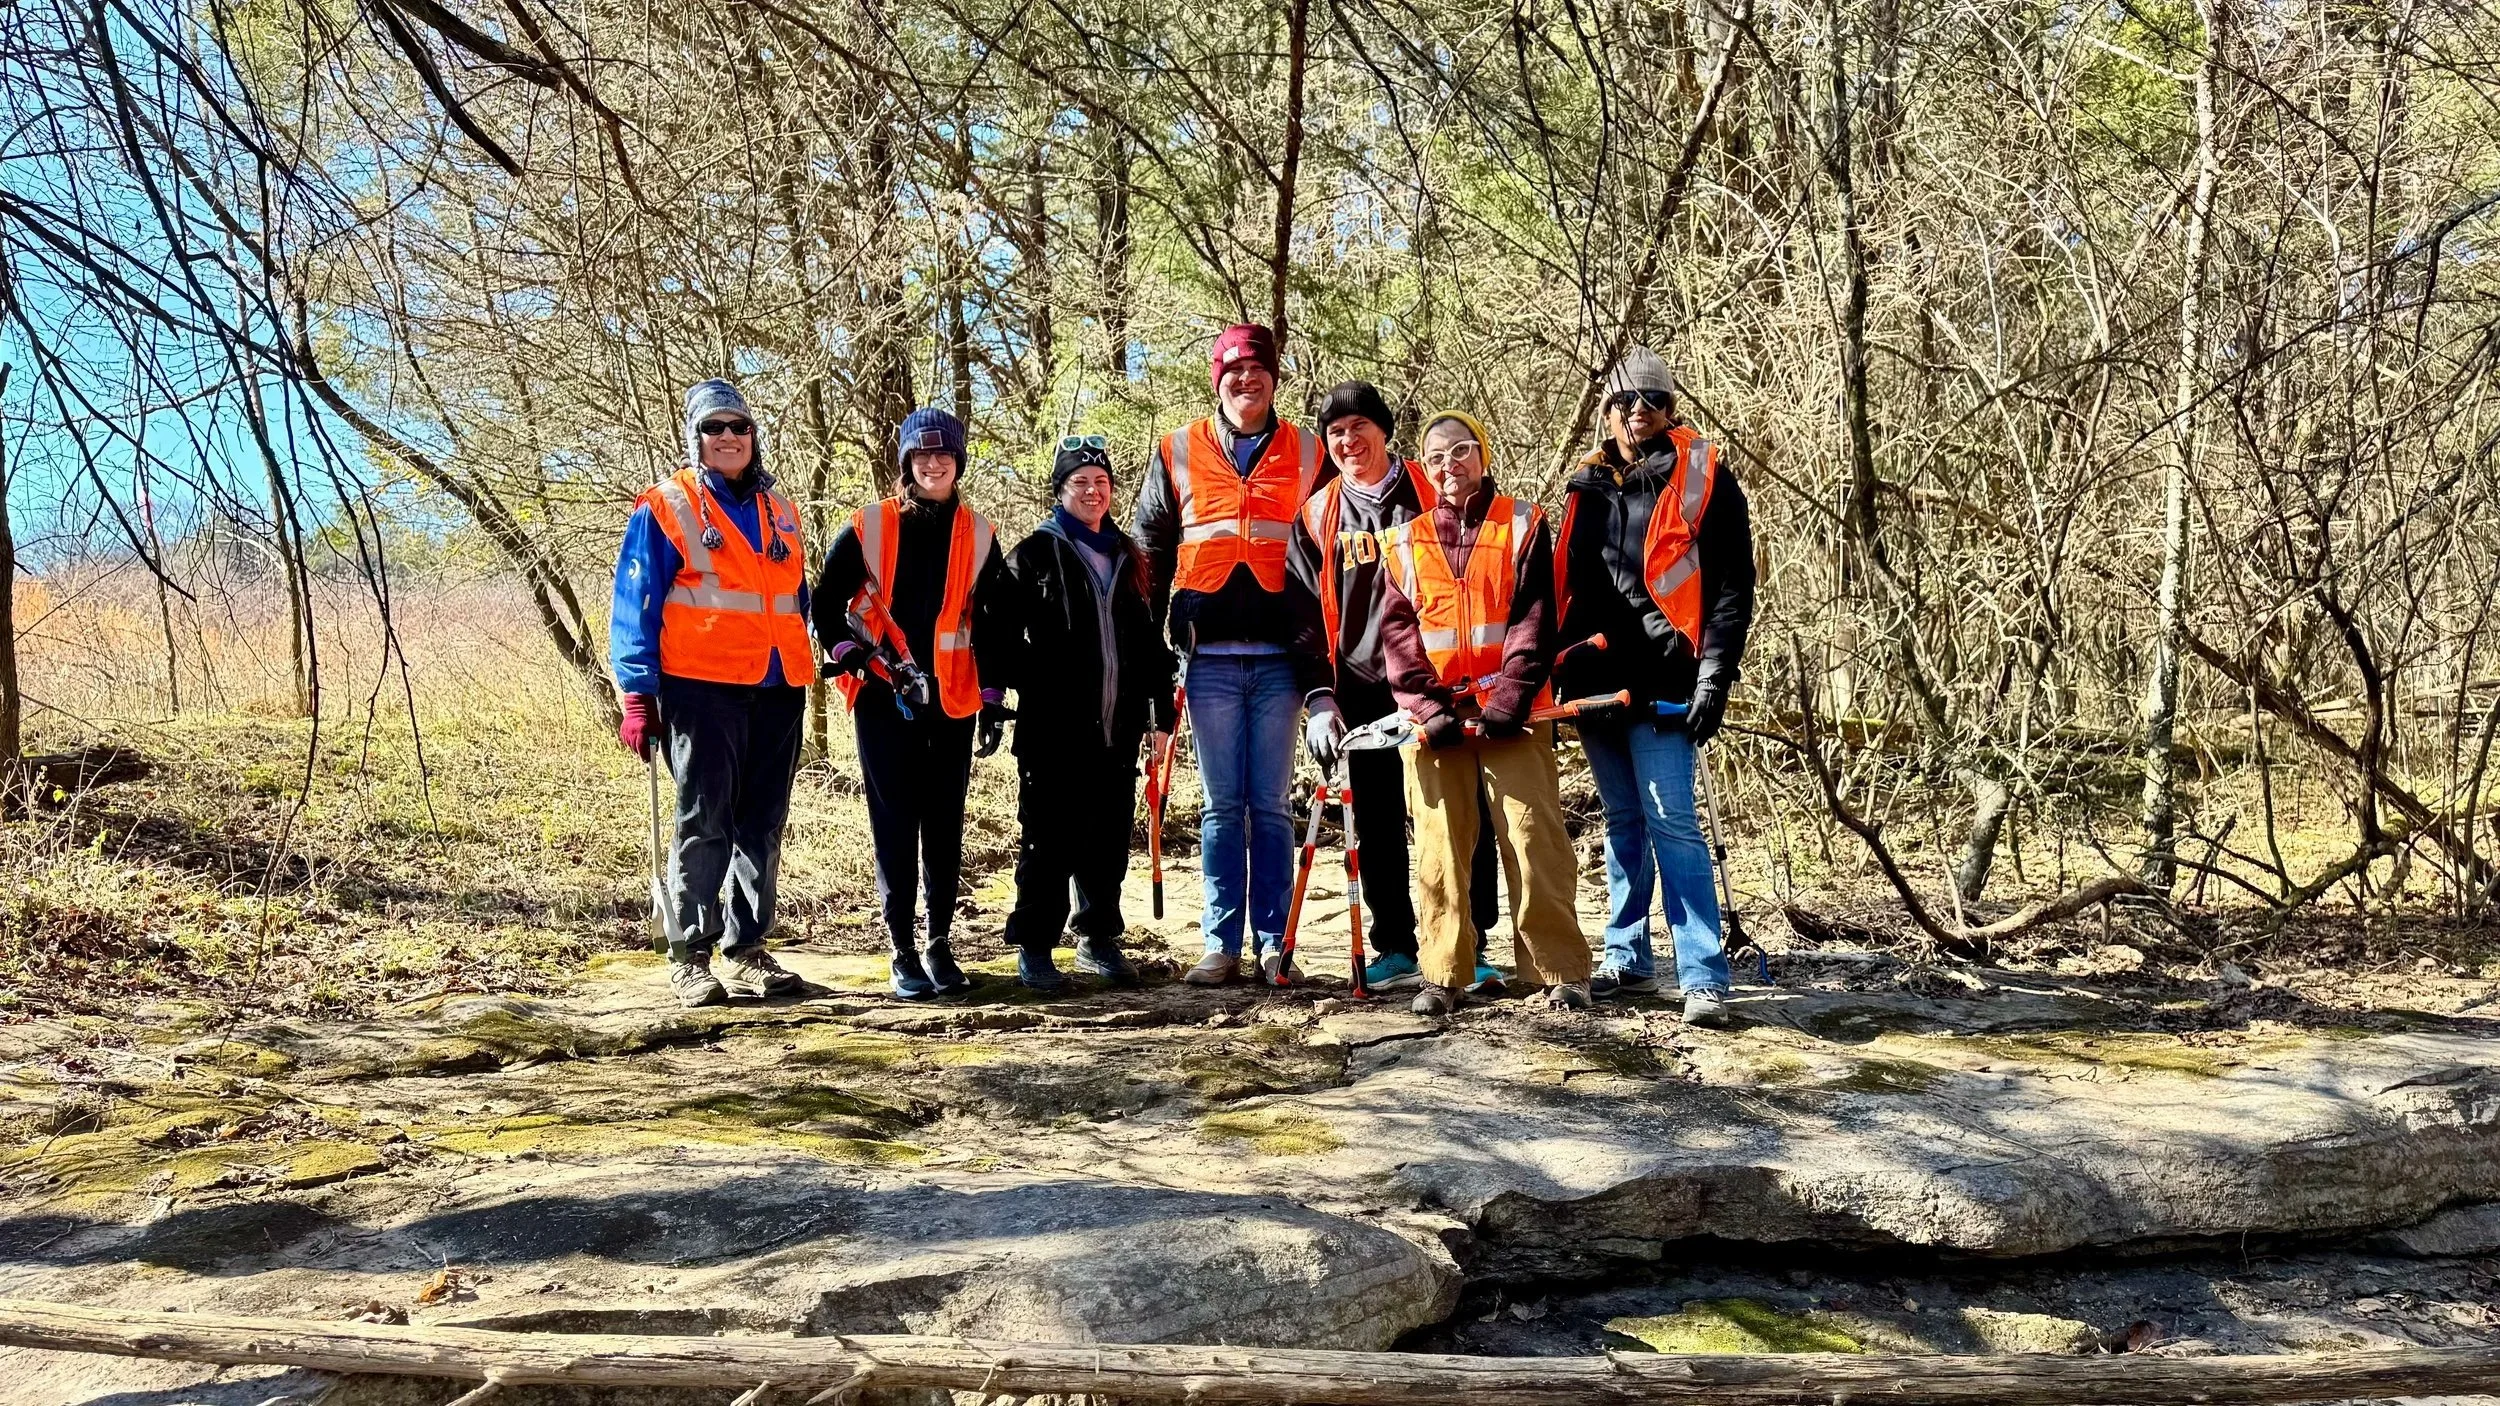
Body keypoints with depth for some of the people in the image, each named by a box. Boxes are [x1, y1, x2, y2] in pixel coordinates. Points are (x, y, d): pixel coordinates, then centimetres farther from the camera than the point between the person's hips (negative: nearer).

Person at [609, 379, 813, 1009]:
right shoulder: (665, 507, 1)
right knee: (703, 822, -5)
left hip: (777, 691, 5)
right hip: (702, 689, -5)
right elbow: (635, 604, -2)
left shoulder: (779, 511, 17)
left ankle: (746, 950, 16)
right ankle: (689, 957, 2)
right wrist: (637, 696, -9)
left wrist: (803, 675, 18)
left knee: (762, 825, 8)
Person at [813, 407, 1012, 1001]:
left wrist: (993, 698, 6)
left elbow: (994, 620, 10)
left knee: (945, 826, 6)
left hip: (953, 701, 2)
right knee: (895, 828, 0)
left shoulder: (978, 534, 7)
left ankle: (940, 944, 17)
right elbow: (826, 604, 5)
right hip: (884, 701, -2)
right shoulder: (868, 527, 1)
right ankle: (903, 952, 6)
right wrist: (851, 657, -8)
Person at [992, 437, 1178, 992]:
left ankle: (1099, 940, 20)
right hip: (1054, 727, -5)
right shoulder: (1035, 553, 1)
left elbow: (1150, 640, 19)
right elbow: (1007, 633, -4)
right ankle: (1033, 946, 6)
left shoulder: (1128, 557, 17)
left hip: (1117, 725, 5)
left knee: (1110, 837, 9)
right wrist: (1031, 685, -12)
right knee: (1050, 839, -2)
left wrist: (1161, 709, 15)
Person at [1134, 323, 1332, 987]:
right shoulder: (1178, 452, 8)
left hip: (1281, 657, 0)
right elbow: (1150, 551, 14)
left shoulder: (1307, 454, 8)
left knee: (1272, 806, 2)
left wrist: (1321, 676, 5)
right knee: (1222, 806, 4)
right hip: (1209, 658, 0)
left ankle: (1274, 943, 9)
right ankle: (1222, 945, 9)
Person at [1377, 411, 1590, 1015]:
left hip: (1512, 713, -2)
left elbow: (1535, 619, -2)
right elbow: (1398, 631, 4)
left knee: (1534, 838, -7)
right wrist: (1427, 708, -9)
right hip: (1433, 715, 2)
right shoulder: (1407, 541, 12)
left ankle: (1559, 971, -1)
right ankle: (1444, 976, 7)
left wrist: (1509, 700, -13)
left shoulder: (1524, 524, 7)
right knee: (1439, 846, 2)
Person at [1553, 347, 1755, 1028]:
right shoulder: (1589, 485, 14)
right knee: (1623, 823, 13)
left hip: (1662, 686, -6)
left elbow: (1733, 588, -5)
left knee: (1671, 822, -11)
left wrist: (1714, 677, -12)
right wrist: (1558, 666, 15)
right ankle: (1627, 959, 22)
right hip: (1596, 680, 6)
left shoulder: (1703, 480, -1)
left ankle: (1705, 977, -9)